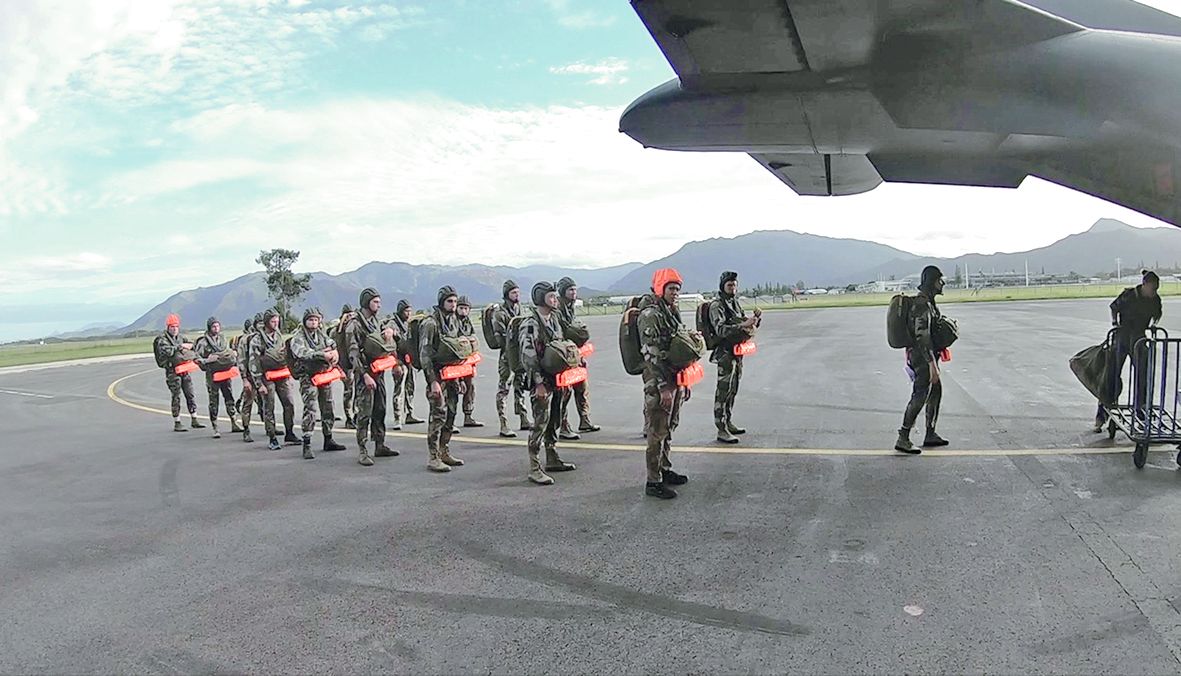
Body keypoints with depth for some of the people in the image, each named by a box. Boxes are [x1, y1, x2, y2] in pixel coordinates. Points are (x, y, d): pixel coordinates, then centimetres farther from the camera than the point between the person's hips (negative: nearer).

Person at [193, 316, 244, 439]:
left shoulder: (223, 338, 10)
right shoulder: (203, 341, -6)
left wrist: (233, 356, 1)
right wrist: (206, 361, -23)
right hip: (212, 374, -4)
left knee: (229, 398, 9)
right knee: (213, 402, 0)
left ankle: (234, 424, 18)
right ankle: (215, 429, 5)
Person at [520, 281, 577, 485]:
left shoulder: (553, 320, 13)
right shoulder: (530, 324, -14)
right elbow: (528, 356, -19)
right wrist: (539, 383, -21)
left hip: (556, 380, 9)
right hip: (542, 382, -9)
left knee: (554, 422, 16)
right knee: (540, 424, -8)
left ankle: (552, 460, 28)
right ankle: (534, 469, -3)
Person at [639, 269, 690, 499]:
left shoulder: (674, 314, 15)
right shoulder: (650, 316, -15)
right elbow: (651, 355, -20)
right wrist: (663, 387, -22)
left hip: (675, 380, 9)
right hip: (659, 384, -9)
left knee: (670, 428, 17)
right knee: (657, 433, -4)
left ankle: (665, 469, 30)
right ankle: (653, 482, 1)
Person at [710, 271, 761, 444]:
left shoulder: (736, 303, 15)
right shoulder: (717, 305, -11)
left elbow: (747, 325, 19)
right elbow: (720, 330, -24)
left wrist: (755, 318, -2)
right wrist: (742, 326, -32)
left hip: (737, 352, 9)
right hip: (725, 353, -9)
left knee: (733, 390, 16)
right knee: (723, 391, -8)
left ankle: (728, 422, 27)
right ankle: (721, 430, -6)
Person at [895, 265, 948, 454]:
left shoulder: (928, 302, 13)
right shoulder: (922, 304, -20)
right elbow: (922, 336, -26)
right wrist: (932, 364, -27)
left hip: (924, 355, 11)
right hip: (923, 357, -10)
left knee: (936, 392, 17)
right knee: (919, 397, -8)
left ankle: (931, 435, 26)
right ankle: (903, 440, -5)